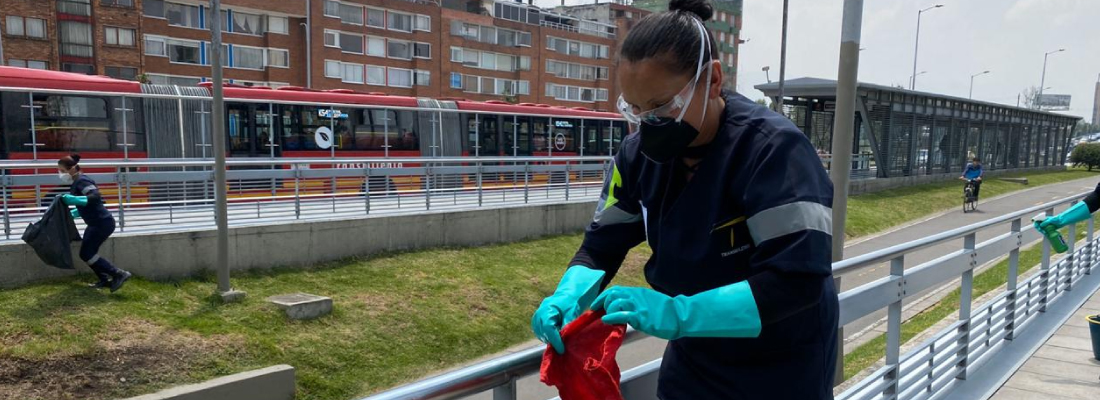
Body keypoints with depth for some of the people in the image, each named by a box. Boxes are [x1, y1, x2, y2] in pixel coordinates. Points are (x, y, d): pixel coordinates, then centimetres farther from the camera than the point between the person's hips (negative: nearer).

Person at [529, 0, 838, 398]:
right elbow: (603, 243, -2)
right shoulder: (640, 153, -9)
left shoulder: (773, 148, -26)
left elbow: (799, 279, -32)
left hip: (782, 368, -5)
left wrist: (678, 314, -39)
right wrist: (567, 295, -23)